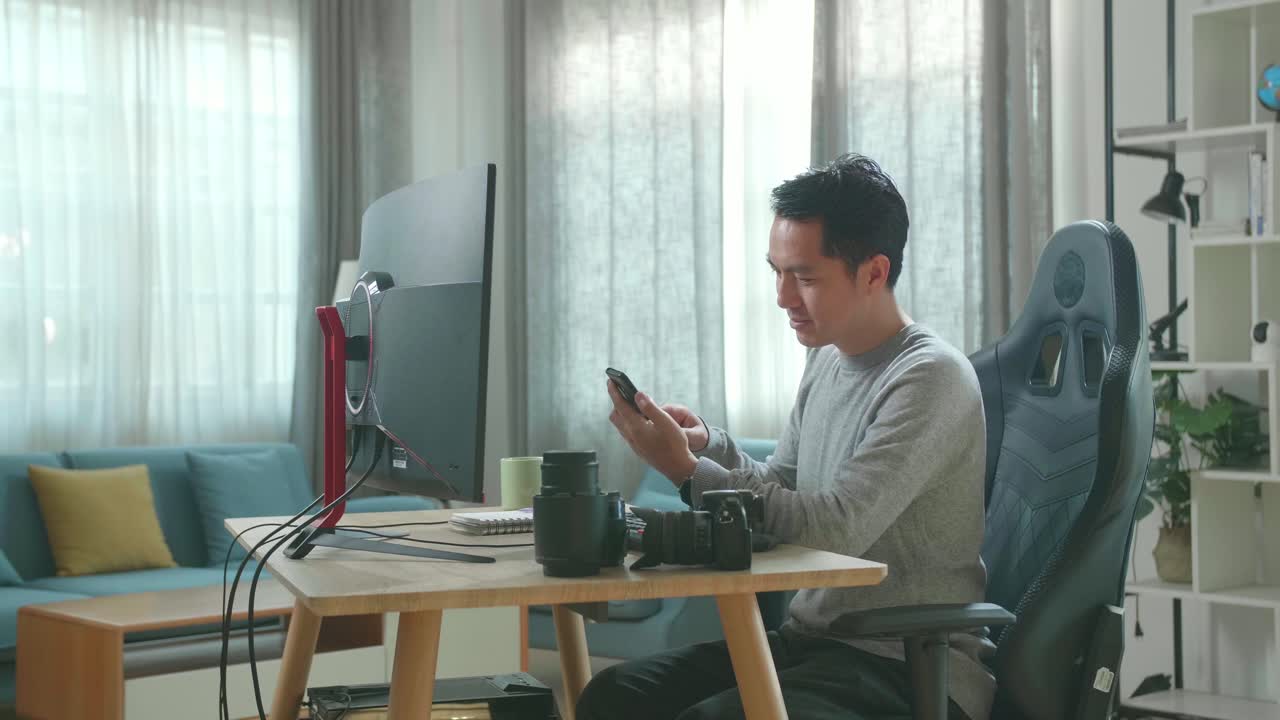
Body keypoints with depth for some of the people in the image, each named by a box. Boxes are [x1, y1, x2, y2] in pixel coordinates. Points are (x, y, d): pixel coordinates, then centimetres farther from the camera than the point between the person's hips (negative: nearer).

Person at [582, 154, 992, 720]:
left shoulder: (930, 377, -16)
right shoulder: (827, 358, 10)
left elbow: (834, 530, -24)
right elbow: (780, 493, 20)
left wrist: (685, 469, -21)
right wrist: (708, 445, 0)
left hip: (913, 670, -8)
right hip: (812, 639, 8)